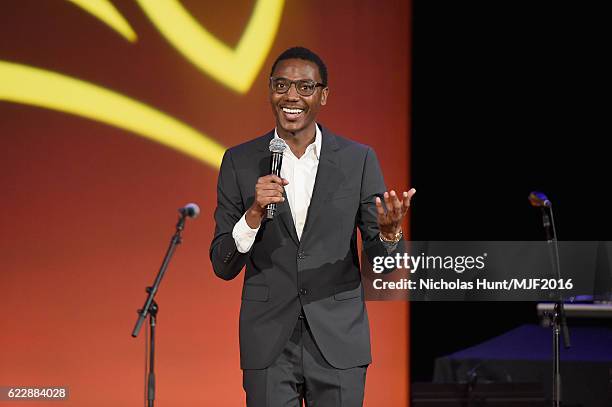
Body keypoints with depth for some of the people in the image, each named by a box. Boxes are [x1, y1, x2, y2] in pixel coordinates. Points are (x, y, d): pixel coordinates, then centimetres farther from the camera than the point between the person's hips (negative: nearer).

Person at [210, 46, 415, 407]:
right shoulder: (240, 162, 1)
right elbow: (223, 266, 1)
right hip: (269, 345, 0)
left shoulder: (359, 160, 1)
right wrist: (254, 213, -17)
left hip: (338, 341, 0)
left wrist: (389, 231, -20)